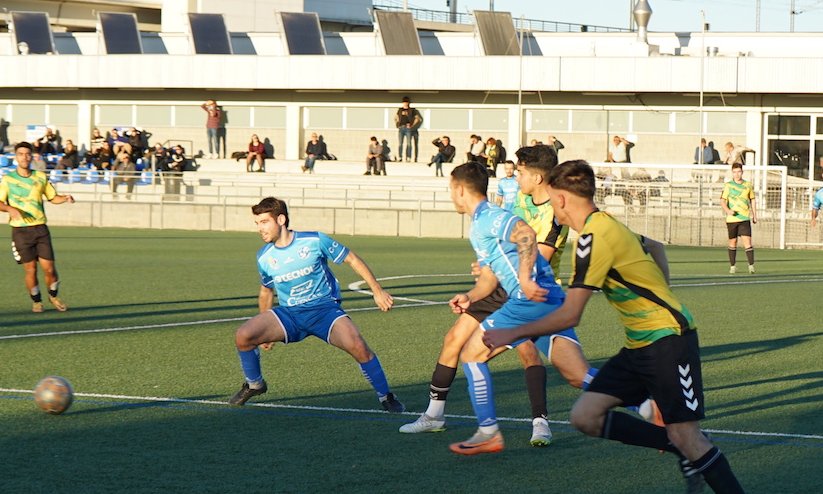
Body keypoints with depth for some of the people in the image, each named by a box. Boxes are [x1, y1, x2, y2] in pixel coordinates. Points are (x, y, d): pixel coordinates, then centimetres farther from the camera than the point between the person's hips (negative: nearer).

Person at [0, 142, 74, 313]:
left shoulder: (41, 177, 8)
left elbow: (53, 197, 18)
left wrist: (66, 198, -3)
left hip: (40, 228, 2)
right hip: (20, 230, -2)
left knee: (49, 268, -2)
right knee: (30, 269, -2)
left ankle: (53, 296, 24)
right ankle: (36, 301, 19)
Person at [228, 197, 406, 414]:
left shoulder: (315, 241, -11)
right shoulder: (264, 257, 1)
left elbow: (352, 259, 0)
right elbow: (266, 290, 19)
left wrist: (378, 291, -2)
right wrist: (265, 331, 24)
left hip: (324, 308, -4)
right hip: (288, 314, 4)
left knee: (356, 344, -31)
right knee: (243, 336, -18)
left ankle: (386, 397, -11)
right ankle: (254, 385, 11)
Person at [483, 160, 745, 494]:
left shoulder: (593, 238, -19)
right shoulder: (608, 225, 10)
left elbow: (569, 316, -20)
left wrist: (513, 334, -10)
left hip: (668, 341, -9)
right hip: (640, 344, 9)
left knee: (684, 436, -11)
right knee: (585, 417, -2)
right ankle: (685, 453, 5)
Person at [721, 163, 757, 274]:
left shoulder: (748, 185, 7)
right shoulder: (728, 185, 0)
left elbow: (752, 200, 19)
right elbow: (722, 201, -4)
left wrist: (754, 215, 18)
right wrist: (728, 211, -23)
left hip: (745, 219, 0)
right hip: (732, 219, 0)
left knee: (747, 241, -11)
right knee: (732, 242, 8)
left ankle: (751, 266, -13)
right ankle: (732, 266, 19)